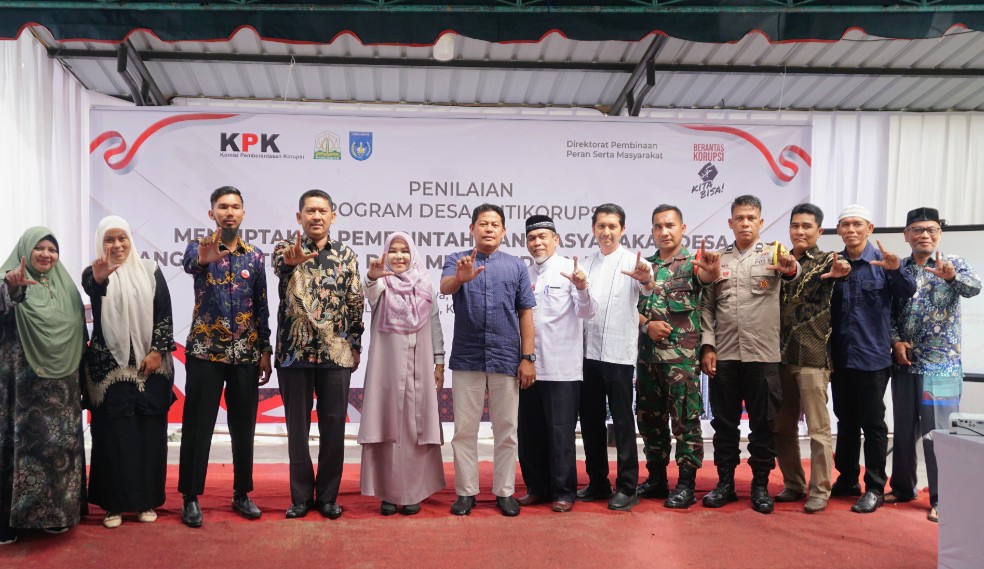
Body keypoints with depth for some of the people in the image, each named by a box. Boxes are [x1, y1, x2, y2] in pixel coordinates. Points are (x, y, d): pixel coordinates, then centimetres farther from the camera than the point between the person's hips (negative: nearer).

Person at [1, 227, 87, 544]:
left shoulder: (65, 286, 12)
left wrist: (80, 370, 12)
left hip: (61, 379, 5)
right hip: (26, 379, -5)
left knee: (62, 440, 7)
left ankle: (55, 510, 19)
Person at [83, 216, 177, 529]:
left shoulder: (150, 271, 5)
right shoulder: (93, 273, 2)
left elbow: (164, 314, 2)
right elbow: (91, 289, -24)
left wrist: (157, 351, -8)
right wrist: (99, 280, -47)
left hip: (149, 364, 1)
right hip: (109, 365, -1)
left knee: (149, 431, 4)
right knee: (113, 433, 0)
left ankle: (146, 500, 14)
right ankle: (113, 503, 9)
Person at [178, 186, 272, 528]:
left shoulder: (255, 256, 8)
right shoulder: (199, 248, -2)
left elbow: (262, 307, 10)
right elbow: (189, 263, -28)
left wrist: (265, 351, 6)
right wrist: (204, 259, -52)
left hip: (246, 355, 3)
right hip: (205, 352, -3)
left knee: (243, 427, 10)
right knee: (198, 427, 2)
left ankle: (242, 494, 23)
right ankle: (191, 497, 14)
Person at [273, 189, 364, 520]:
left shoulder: (346, 255, 6)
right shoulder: (285, 249, 1)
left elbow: (356, 304, 8)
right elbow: (280, 265, -25)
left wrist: (355, 346, 4)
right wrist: (291, 260, -48)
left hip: (336, 353, 1)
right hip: (294, 352, -1)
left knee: (333, 426, 6)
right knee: (297, 426, 7)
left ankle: (328, 496, 19)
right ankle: (301, 496, 20)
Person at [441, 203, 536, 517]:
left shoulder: (516, 266, 8)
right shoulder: (456, 261, 4)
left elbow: (526, 313, 6)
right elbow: (444, 287, -18)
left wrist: (528, 357, -1)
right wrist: (460, 278, -42)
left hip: (506, 359, 1)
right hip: (466, 358, -1)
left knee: (506, 430, 8)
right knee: (464, 429, 6)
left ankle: (505, 492, 19)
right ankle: (465, 492, 17)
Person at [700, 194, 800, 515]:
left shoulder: (773, 255, 2)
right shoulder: (718, 260, 9)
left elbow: (792, 273, -22)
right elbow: (707, 307, 8)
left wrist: (790, 268, -46)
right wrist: (707, 346, -2)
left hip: (763, 355, -2)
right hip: (724, 354, 2)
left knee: (763, 423, 6)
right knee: (724, 422, 9)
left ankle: (760, 485, 18)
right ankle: (725, 483, 20)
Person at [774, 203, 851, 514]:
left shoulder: (826, 260, 0)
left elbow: (835, 270, -26)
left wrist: (841, 271, -47)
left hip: (812, 355, -5)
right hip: (781, 354, 5)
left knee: (818, 428, 0)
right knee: (783, 426, 11)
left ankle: (819, 490, 11)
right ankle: (793, 484, 24)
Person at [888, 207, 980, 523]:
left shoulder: (954, 264, -2)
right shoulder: (897, 269, 6)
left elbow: (974, 287, -23)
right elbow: (888, 312, 6)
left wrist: (951, 276, -44)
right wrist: (895, 341, -10)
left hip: (941, 364, -3)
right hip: (904, 363, 3)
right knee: (903, 429, 12)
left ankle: (942, 499, 9)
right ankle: (903, 487, 27)